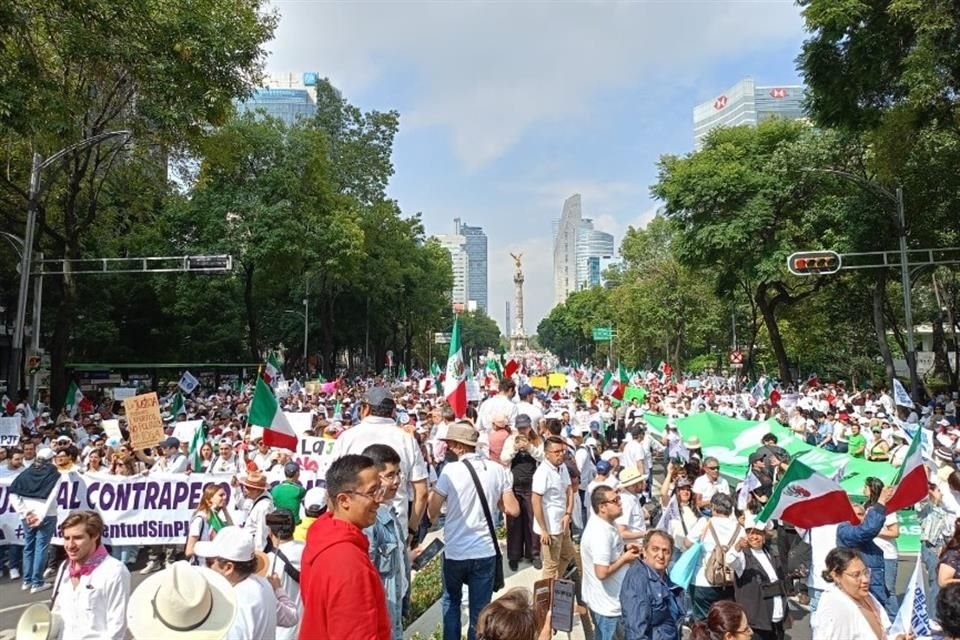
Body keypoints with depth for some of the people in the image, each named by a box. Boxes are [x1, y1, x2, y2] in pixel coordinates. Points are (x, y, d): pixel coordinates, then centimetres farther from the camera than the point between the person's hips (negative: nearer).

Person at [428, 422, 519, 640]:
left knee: (451, 601, 23)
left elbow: (432, 513, -11)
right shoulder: (497, 470, -4)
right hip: (485, 551, 2)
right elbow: (513, 510, -1)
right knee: (480, 609, 13)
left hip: (455, 551, -2)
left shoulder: (450, 470, -14)